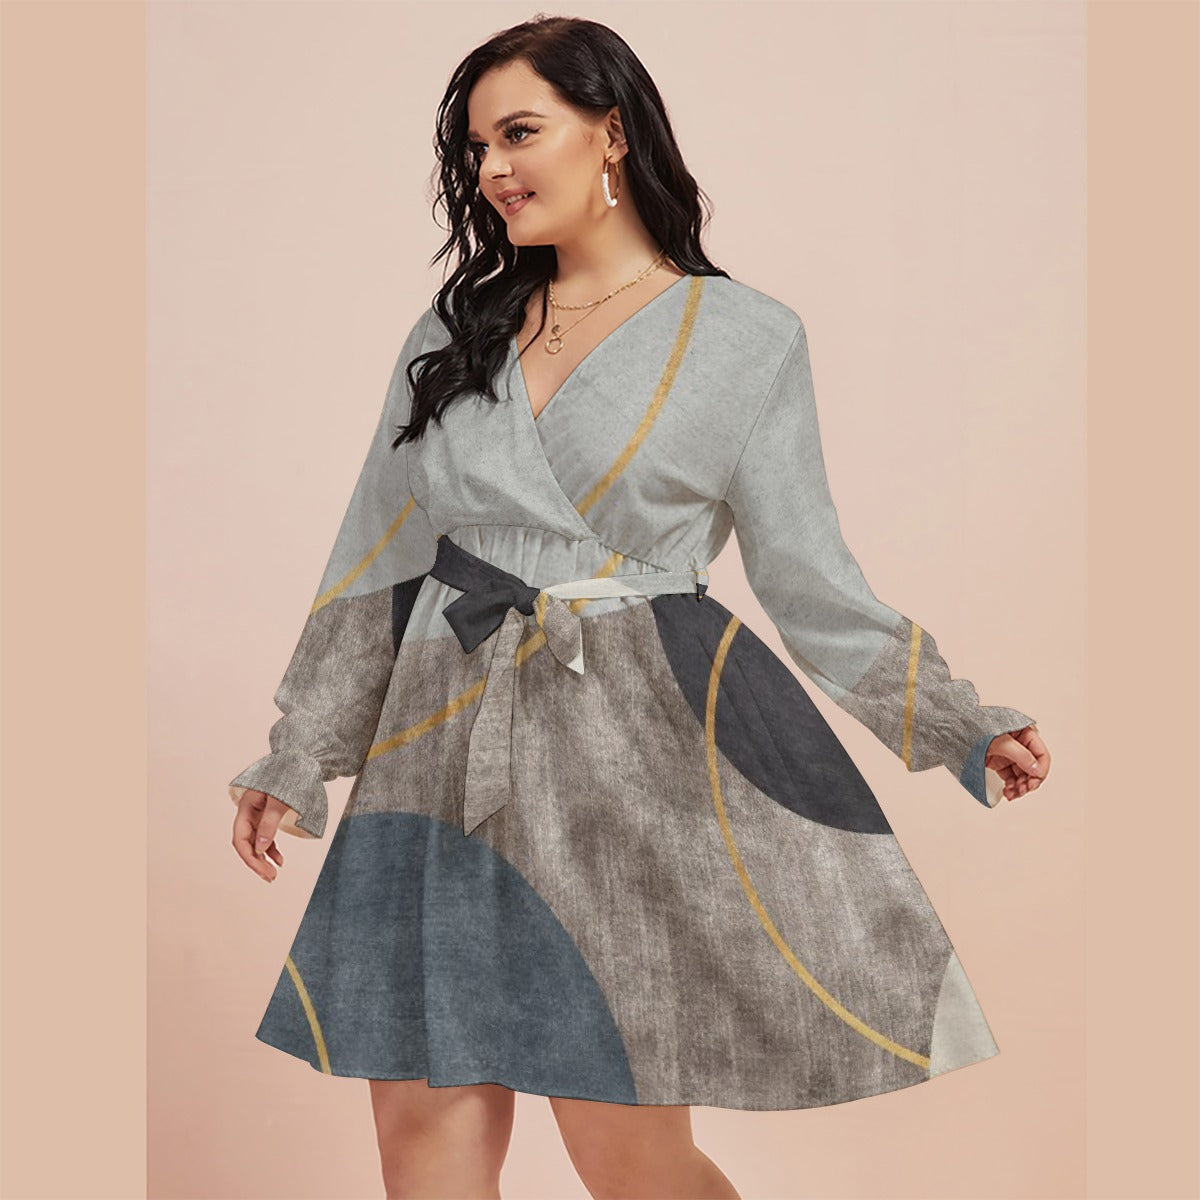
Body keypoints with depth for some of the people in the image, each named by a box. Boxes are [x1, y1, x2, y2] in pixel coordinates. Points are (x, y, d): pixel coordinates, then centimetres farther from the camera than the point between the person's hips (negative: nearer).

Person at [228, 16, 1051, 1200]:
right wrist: (295, 763, 13)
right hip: (443, 754, 4)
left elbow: (809, 577, 4)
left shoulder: (747, 338, 4)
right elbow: (377, 565, 15)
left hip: (633, 752, -3)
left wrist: (962, 727, -5)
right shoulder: (452, 335, 14)